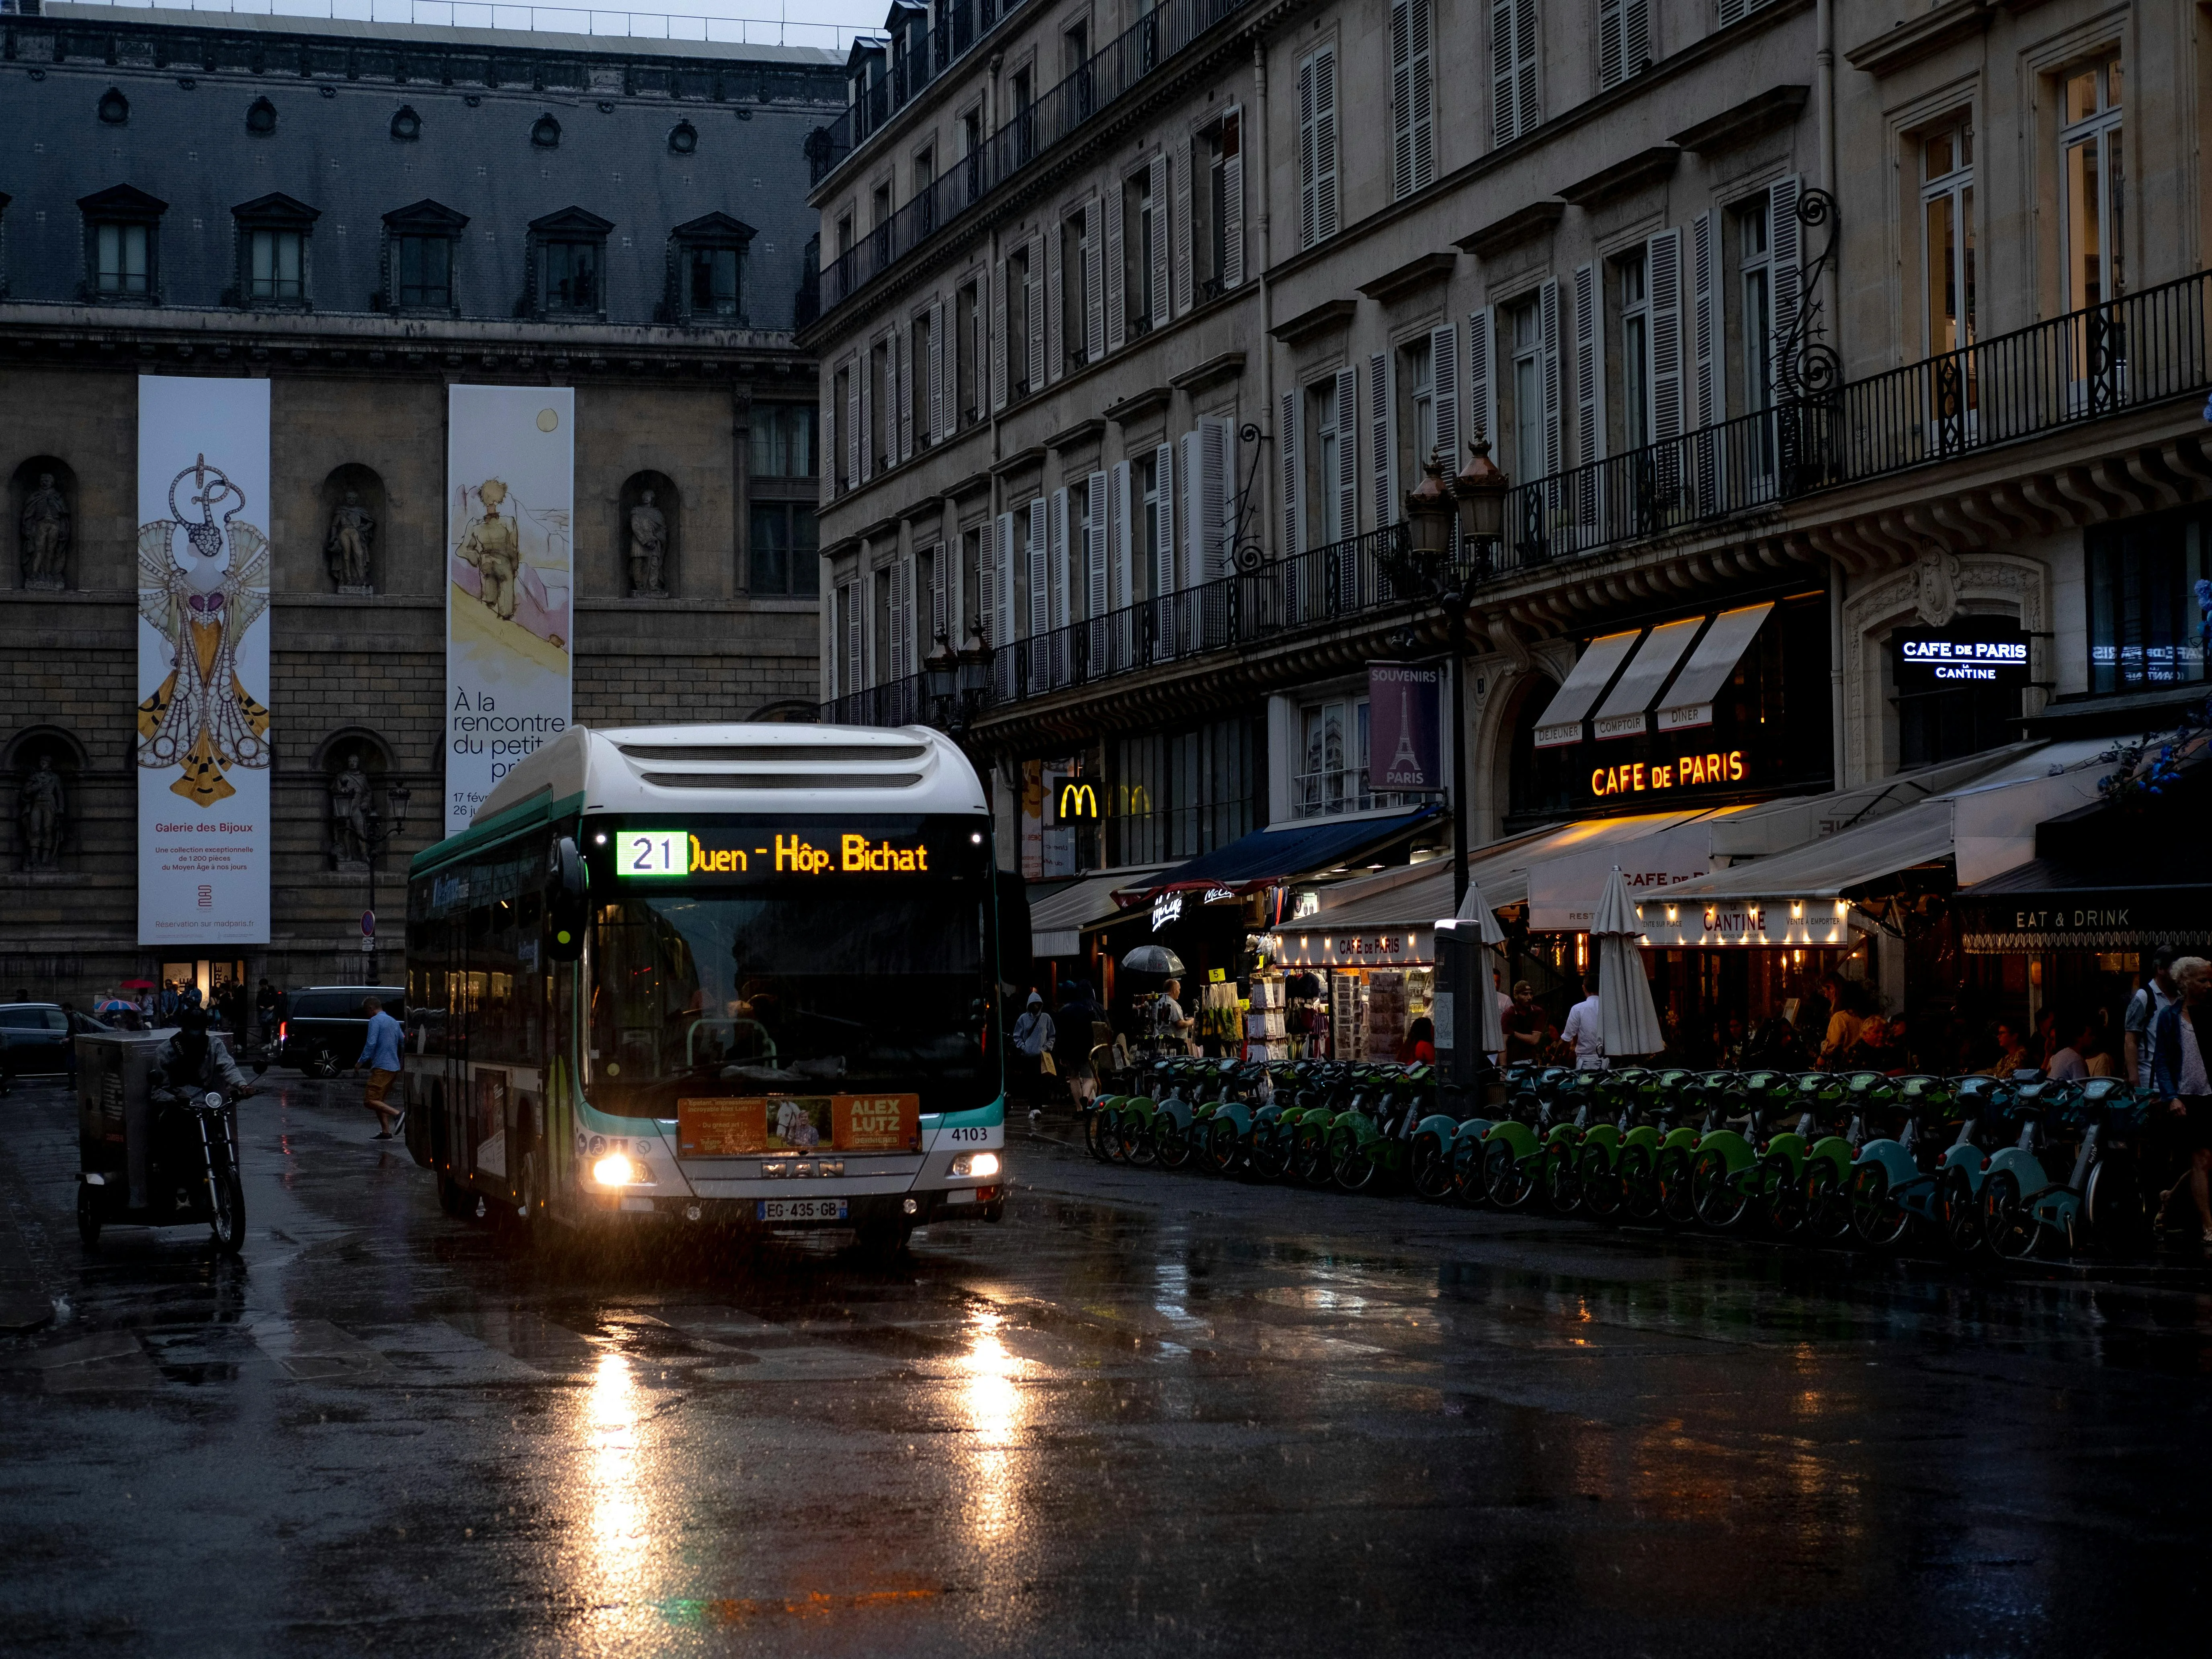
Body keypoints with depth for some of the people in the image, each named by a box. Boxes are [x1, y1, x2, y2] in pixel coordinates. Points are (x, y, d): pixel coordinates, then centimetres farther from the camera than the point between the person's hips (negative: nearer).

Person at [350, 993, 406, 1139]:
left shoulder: (375, 1021, -7)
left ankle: (397, 1114, -25)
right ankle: (386, 1132, 8)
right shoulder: (394, 1022, 19)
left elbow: (371, 1044, -17)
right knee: (378, 1100, 14)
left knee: (370, 1101, -12)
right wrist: (401, 1065, 31)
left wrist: (361, 1062, -10)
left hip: (381, 1067, -9)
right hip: (394, 1067, 9)